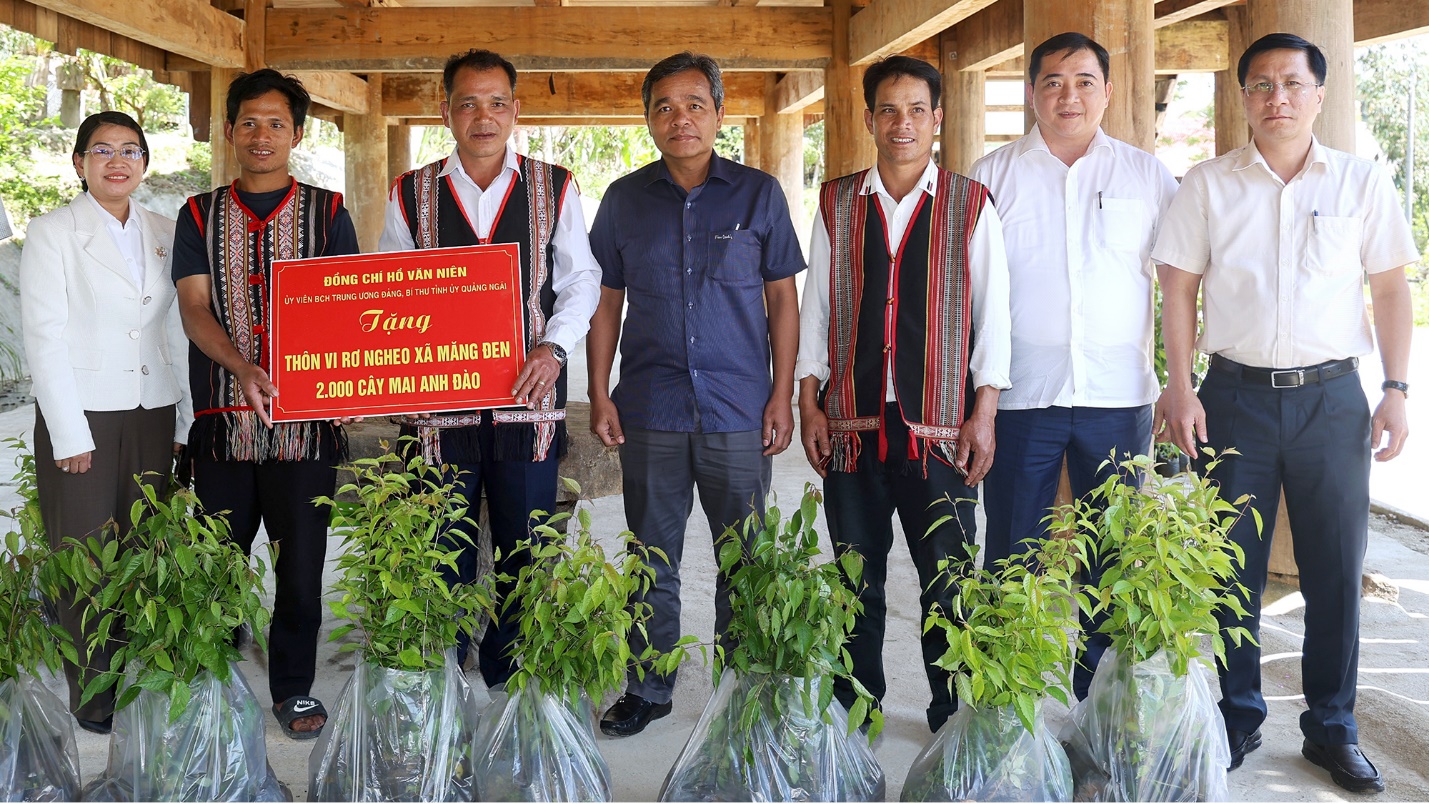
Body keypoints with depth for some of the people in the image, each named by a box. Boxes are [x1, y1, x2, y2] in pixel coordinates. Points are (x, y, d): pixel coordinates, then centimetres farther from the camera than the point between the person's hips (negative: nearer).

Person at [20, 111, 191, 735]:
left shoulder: (165, 234, 11)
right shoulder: (52, 233, 0)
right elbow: (44, 337, -5)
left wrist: (187, 420, 7)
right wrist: (69, 436, -11)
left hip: (153, 416, 4)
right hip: (82, 417, -3)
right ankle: (92, 695, 12)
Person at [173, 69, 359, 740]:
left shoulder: (326, 212, 7)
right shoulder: (200, 215, 10)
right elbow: (194, 308, 0)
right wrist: (242, 369, -19)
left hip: (307, 420, -1)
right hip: (223, 415, 1)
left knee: (301, 559, 3)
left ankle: (293, 686, 19)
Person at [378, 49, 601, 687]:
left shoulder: (554, 188, 7)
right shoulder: (411, 193, 8)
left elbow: (582, 278, 8)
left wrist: (553, 347, -8)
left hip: (529, 396, 0)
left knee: (525, 552, 5)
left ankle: (511, 684, 19)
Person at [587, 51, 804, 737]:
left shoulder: (758, 193, 2)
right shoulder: (624, 199, 6)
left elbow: (782, 298, 4)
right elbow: (606, 301, 10)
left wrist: (782, 394, -2)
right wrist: (599, 394, 2)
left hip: (739, 411, -1)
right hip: (648, 411, 1)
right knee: (653, 558, 9)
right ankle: (648, 689, 22)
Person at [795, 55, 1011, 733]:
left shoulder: (971, 206, 4)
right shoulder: (837, 204, 10)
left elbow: (991, 315, 2)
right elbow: (815, 307, 11)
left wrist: (983, 414, -4)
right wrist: (808, 403, 5)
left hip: (940, 425, -2)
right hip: (852, 421, 2)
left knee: (947, 577, 0)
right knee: (855, 576, 9)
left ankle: (954, 717, 15)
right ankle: (854, 709, 22)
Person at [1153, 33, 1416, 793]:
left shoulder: (1362, 182, 5)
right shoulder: (1208, 185, 3)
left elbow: (1389, 289, 6)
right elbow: (1179, 288, 2)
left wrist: (1397, 389, -1)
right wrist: (1180, 388, -5)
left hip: (1331, 394, 1)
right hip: (1237, 393, 0)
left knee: (1335, 567, 5)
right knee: (1233, 566, 6)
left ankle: (1332, 728, 20)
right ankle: (1238, 718, 22)